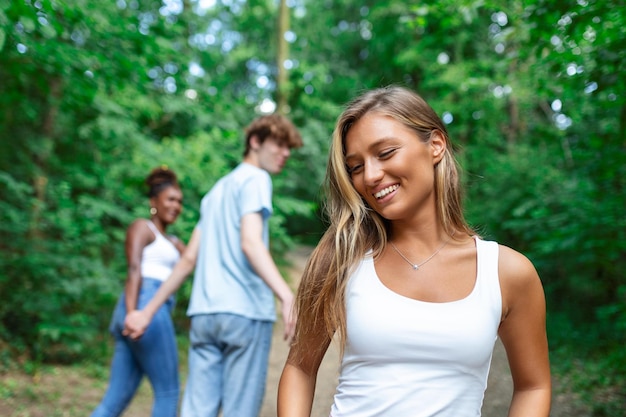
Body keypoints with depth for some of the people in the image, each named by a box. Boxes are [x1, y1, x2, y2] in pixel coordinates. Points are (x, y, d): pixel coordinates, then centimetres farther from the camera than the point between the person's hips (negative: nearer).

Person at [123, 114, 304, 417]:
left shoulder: (217, 190, 23)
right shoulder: (255, 179, 0)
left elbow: (188, 259, 21)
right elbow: (250, 243, -17)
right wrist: (286, 296, -31)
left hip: (203, 313, 7)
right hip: (246, 312, -7)